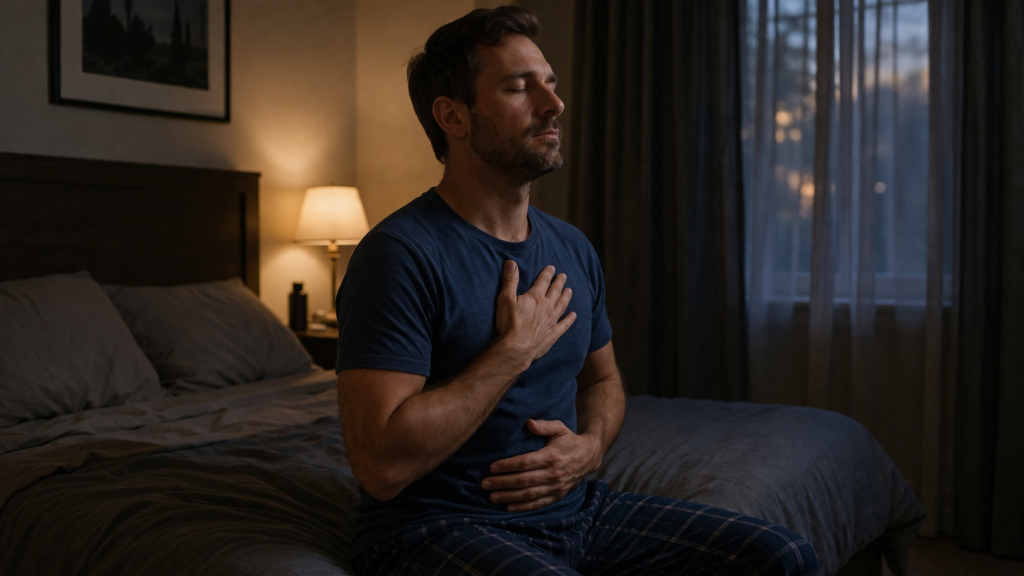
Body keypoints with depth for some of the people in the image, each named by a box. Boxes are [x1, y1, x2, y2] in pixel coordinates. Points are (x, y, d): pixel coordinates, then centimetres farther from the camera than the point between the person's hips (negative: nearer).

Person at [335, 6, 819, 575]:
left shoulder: (573, 248, 9)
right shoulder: (403, 253, -16)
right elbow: (382, 465, -23)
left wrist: (590, 446, -1)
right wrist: (516, 350, -18)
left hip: (575, 507, 7)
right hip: (440, 526, -7)